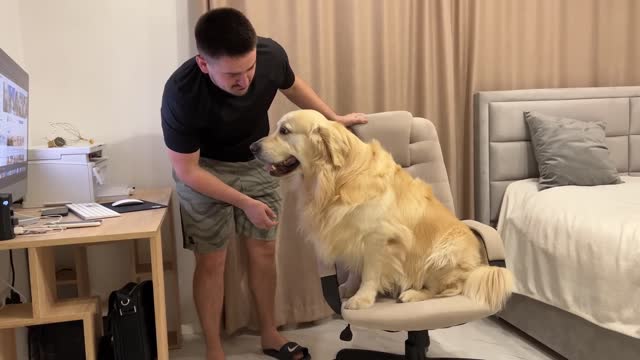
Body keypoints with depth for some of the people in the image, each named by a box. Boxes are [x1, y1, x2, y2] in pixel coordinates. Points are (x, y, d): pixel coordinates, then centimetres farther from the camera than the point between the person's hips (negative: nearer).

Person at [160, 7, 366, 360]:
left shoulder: (271, 55, -25)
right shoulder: (181, 94, -35)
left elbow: (293, 86, 2)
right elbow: (186, 171, -23)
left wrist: (334, 119, 2)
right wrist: (245, 203, -21)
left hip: (256, 162, 4)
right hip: (203, 170, -4)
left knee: (264, 250, 10)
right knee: (211, 261, 0)